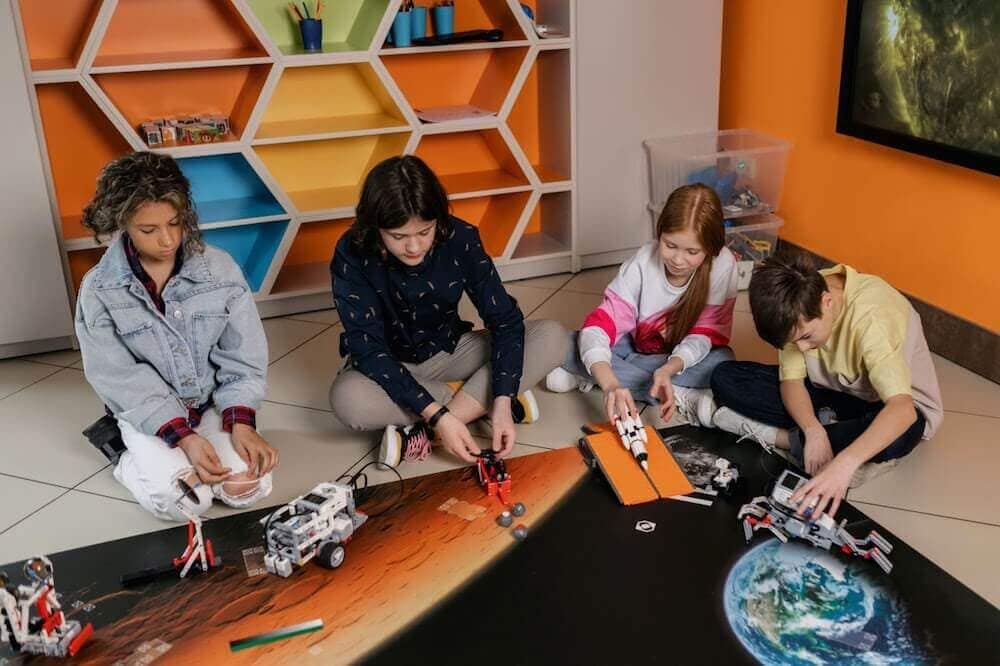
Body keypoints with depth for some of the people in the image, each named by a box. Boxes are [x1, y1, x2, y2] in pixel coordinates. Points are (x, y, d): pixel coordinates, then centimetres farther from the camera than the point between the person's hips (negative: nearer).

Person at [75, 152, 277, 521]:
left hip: (215, 403, 2)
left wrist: (241, 422, -18)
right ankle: (131, 461, 10)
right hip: (149, 413, -2)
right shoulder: (99, 290, -12)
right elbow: (121, 378, -14)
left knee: (249, 487, -19)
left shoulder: (220, 269, -9)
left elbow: (243, 355, -5)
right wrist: (183, 437, -23)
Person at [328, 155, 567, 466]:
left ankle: (424, 433, -26)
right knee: (348, 399, -38)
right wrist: (436, 414, -38)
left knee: (552, 337, -19)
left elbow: (505, 319, -18)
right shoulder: (353, 256, -24)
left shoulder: (460, 239, -18)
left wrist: (502, 400, -32)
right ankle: (480, 401, -18)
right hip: (386, 367, -2)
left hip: (449, 352, 3)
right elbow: (368, 347, -28)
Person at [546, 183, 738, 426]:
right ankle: (682, 397, -27)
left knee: (723, 361, -33)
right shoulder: (643, 263, -25)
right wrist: (610, 384, -52)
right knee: (567, 345, -26)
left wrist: (668, 369, -40)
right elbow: (598, 326, -33)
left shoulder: (723, 265, -24)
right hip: (634, 349, 1)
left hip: (681, 361, 0)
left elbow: (705, 335, -20)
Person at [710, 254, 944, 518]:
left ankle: (768, 434, -22)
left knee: (890, 439, -43)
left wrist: (844, 464, -60)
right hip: (834, 393, 4)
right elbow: (791, 379, -15)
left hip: (890, 408, -4)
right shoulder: (801, 307, -19)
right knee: (725, 377, -14)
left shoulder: (872, 317, -35)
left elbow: (902, 408, -45)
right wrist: (814, 430, -36)